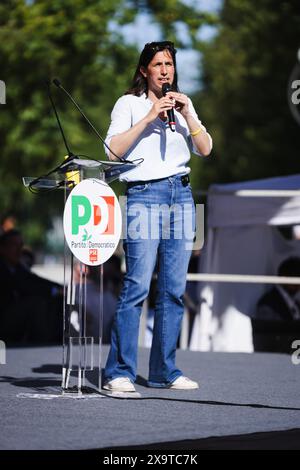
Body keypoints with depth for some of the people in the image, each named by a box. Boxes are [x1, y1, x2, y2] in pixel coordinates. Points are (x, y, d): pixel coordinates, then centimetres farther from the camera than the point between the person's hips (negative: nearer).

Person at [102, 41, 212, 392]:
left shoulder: (182, 103, 18)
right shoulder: (129, 104, 4)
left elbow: (205, 149, 9)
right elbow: (113, 150, -9)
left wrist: (187, 115, -5)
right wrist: (149, 118, -14)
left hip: (181, 195, 5)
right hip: (144, 195, -5)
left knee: (173, 289, 3)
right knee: (137, 286, -13)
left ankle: (164, 371, 8)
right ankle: (119, 372, -10)